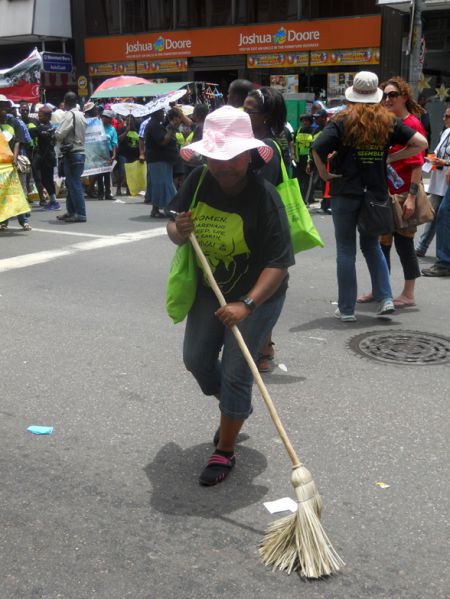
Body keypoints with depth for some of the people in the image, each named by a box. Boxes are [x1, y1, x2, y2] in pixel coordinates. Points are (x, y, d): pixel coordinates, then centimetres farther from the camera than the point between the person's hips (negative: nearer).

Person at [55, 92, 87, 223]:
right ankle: (71, 211, 23)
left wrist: (55, 133, 4)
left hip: (72, 154, -9)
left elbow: (60, 134, -19)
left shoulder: (69, 115, -13)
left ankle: (80, 214, -5)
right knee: (71, 184, 17)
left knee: (74, 184, -6)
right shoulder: (81, 115, 12)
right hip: (80, 152, 9)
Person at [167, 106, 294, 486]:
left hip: (257, 296, -6)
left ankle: (225, 452, 14)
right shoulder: (199, 182, -11)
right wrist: (178, 232, -23)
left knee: (235, 372, -5)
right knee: (196, 360, 11)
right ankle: (236, 408, 41)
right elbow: (175, 228, 2)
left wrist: (247, 305, -42)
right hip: (210, 290, 6)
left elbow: (279, 264, -29)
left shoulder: (264, 197, -27)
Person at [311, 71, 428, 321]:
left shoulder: (343, 120, -7)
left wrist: (324, 173, -6)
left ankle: (347, 309, 10)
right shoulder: (388, 121, 3)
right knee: (372, 246, 20)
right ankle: (386, 298, 9)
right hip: (377, 194, 3)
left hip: (346, 193, -3)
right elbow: (421, 143, 0)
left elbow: (317, 148, -20)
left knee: (346, 251, 6)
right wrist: (390, 158, 4)